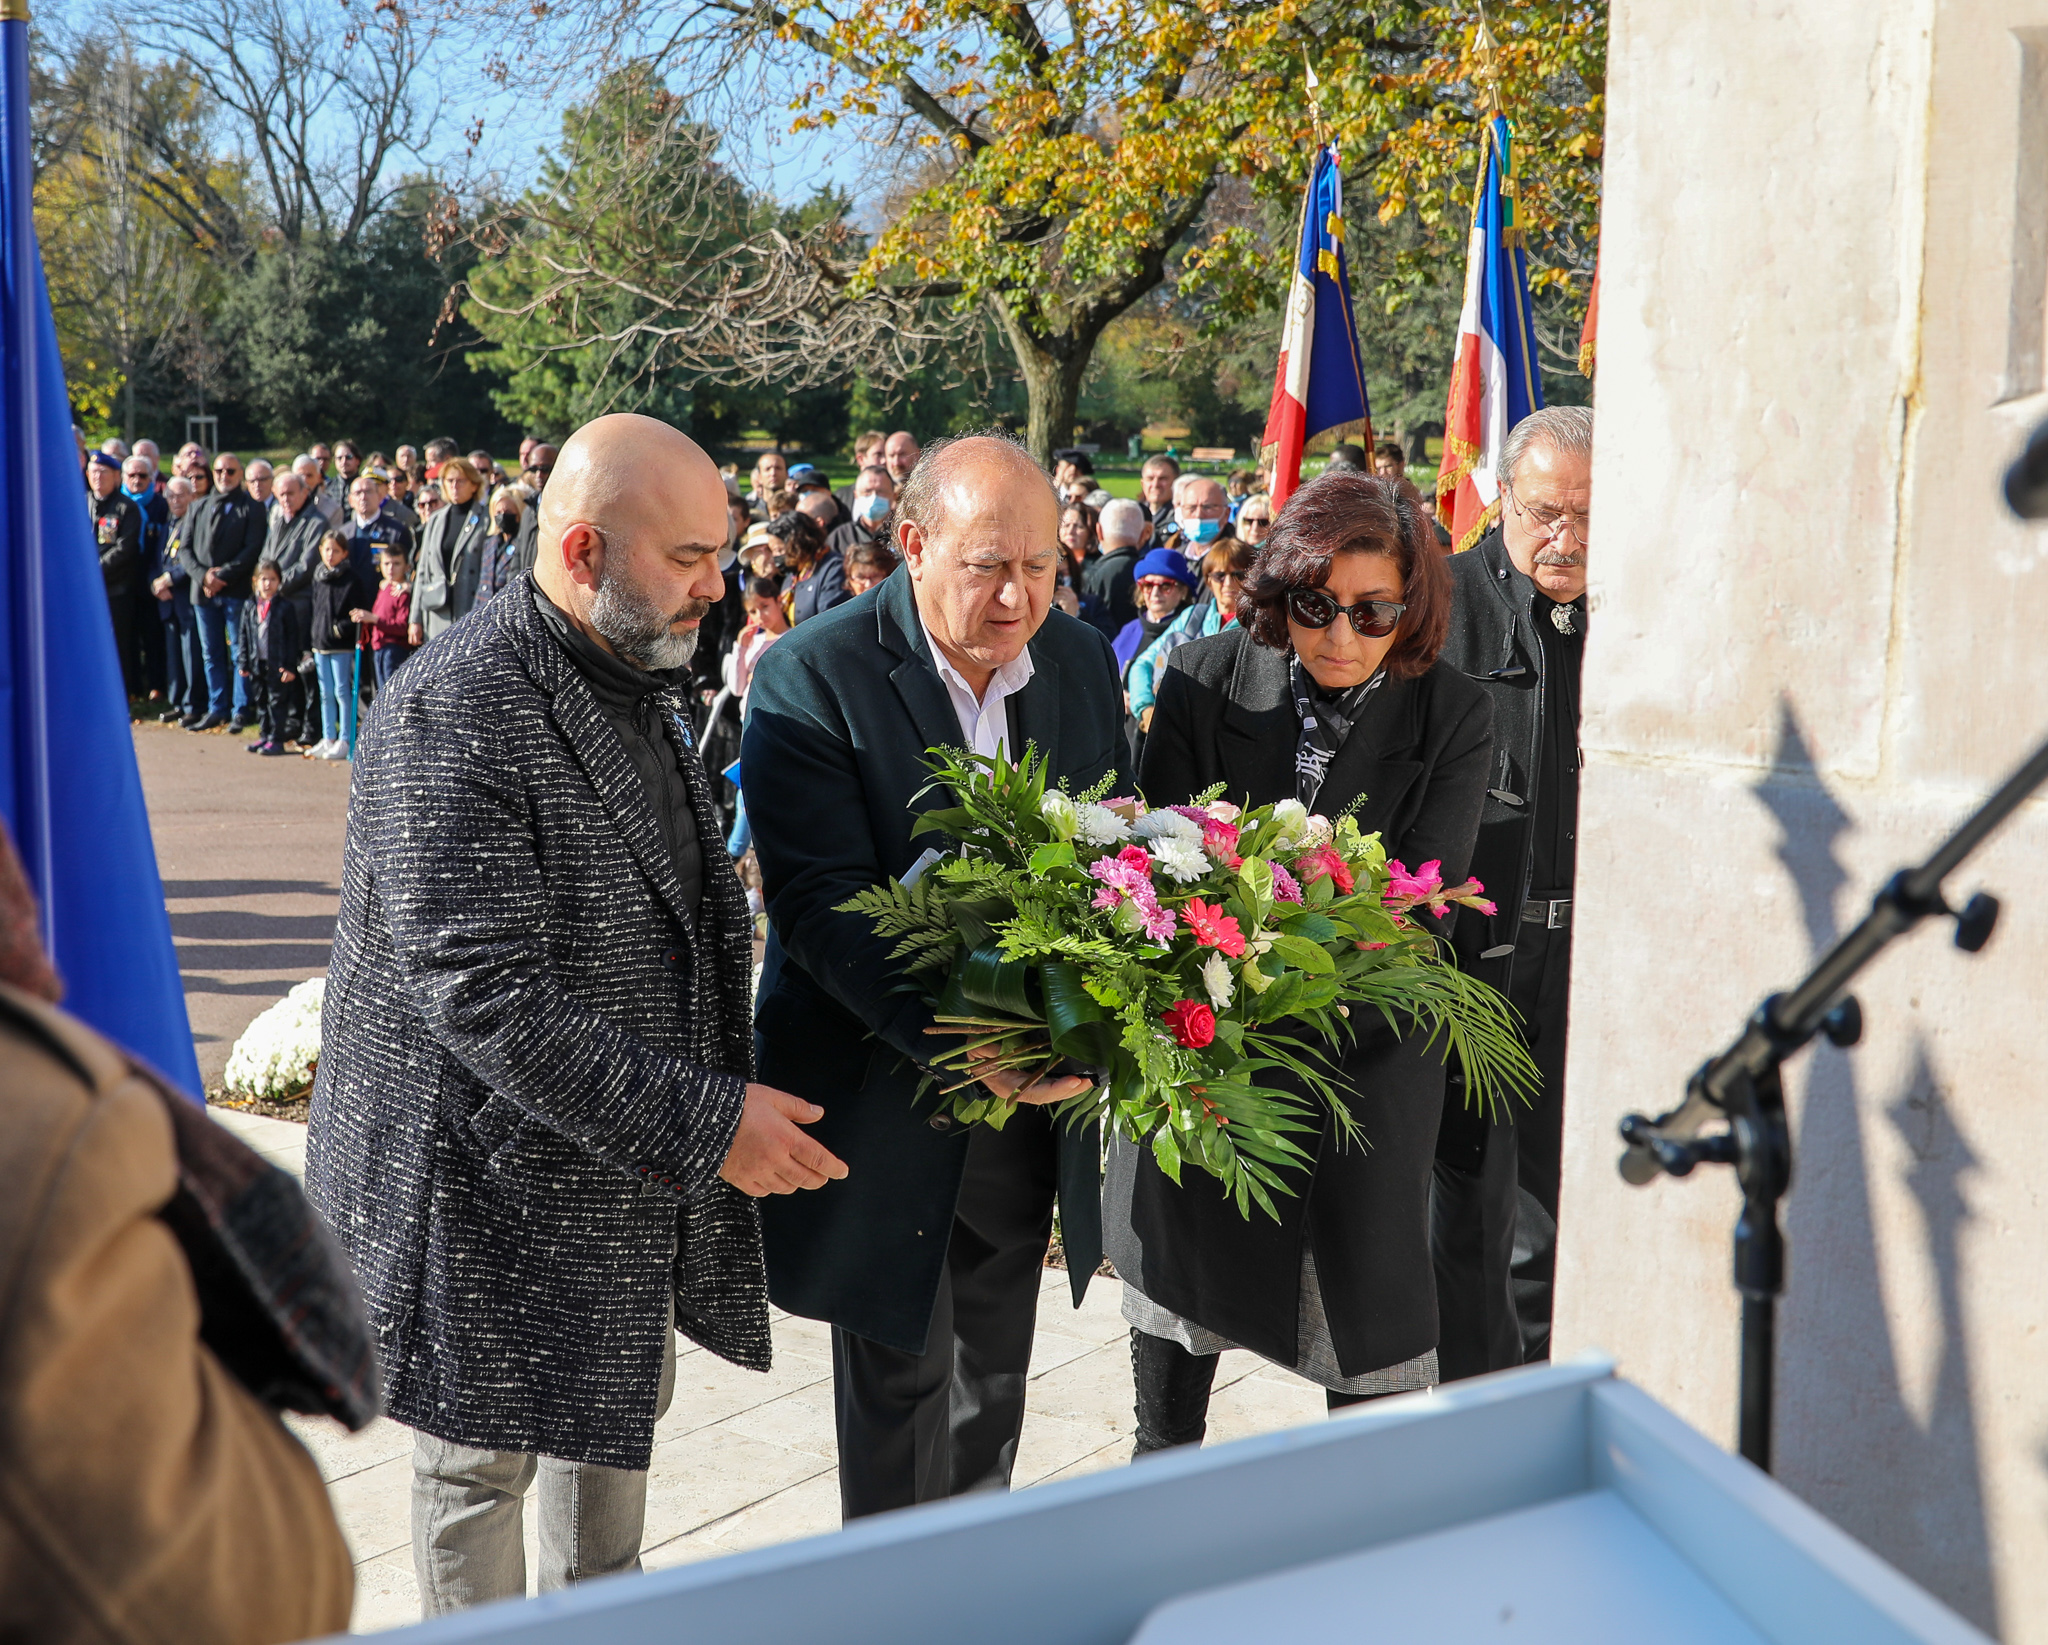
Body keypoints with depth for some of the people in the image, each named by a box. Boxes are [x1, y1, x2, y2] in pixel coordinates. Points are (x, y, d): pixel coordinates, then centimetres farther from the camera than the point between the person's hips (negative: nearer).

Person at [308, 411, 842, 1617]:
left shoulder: (644, 683, 6)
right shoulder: (453, 718, -24)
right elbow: (479, 994, -29)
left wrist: (727, 1073, 9)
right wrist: (699, 1120, -28)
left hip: (642, 1152, 9)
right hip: (500, 1181, -9)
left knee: (625, 1406, 25)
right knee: (484, 1464, 10)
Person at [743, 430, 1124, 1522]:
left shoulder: (1082, 662, 3)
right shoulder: (812, 677, -15)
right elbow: (820, 902, -21)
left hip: (1031, 1097, 5)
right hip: (888, 1096, -5)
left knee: (992, 1378, 19)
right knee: (900, 1378, 7)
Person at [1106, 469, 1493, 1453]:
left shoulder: (1453, 720, -12)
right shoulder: (1203, 681, -10)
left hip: (1365, 1050, -1)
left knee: (1369, 1286, 8)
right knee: (1180, 1258, 18)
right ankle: (1164, 1458, 43)